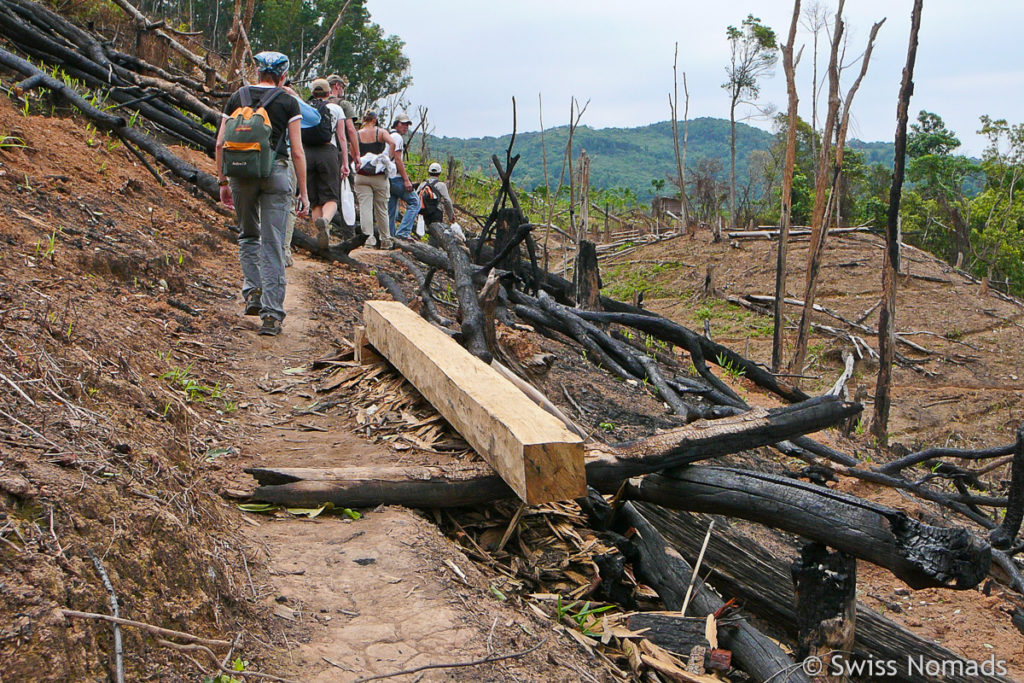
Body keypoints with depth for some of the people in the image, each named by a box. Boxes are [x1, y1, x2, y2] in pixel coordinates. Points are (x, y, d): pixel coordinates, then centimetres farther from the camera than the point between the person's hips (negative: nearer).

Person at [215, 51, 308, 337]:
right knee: (273, 244, 0)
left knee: (248, 235, 22)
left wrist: (223, 182, 15)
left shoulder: (237, 98, 11)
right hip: (275, 172, -2)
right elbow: (297, 152, 0)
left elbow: (220, 144, 8)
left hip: (241, 173, 2)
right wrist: (303, 192, 4)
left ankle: (252, 291, 7)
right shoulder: (288, 102, 3)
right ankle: (272, 313, -3)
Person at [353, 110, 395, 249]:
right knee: (381, 209, 9)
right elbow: (392, 143, -16)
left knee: (365, 207, -4)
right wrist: (389, 160, -9)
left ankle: (368, 236, -21)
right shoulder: (380, 132, 1)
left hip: (362, 175, 0)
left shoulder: (357, 134, 5)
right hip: (379, 176, 0)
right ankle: (385, 240, 16)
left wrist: (358, 163, 14)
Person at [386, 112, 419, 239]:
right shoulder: (397, 137, -7)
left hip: (386, 178, 10)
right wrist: (406, 179, -17)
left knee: (391, 209, 10)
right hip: (396, 177, -10)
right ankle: (403, 232, -15)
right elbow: (398, 160, -15)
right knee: (415, 202, -7)